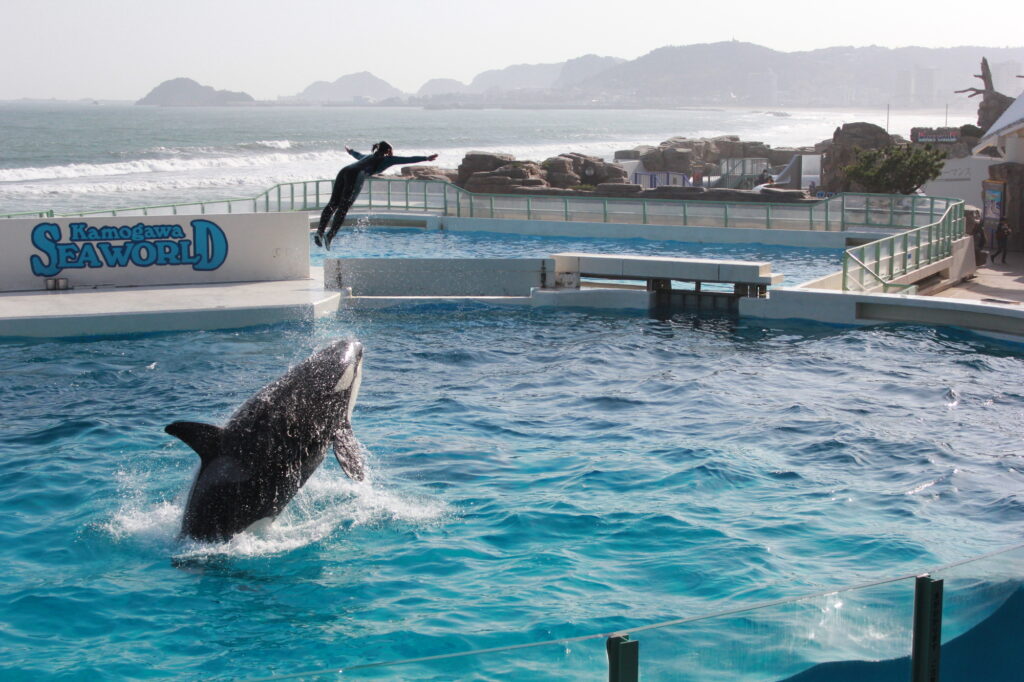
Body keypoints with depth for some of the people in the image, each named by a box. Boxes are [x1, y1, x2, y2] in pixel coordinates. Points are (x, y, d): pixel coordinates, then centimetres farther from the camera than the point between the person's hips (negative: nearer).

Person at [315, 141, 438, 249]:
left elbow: (357, 155, 60)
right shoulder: (388, 159, 21)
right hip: (357, 175, -6)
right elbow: (408, 159, 19)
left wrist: (349, 150, 81)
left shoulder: (370, 156, 39)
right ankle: (329, 237, -24)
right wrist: (426, 158, 25)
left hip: (344, 171, 6)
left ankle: (320, 230, -19)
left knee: (333, 203, -3)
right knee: (343, 208, -13)